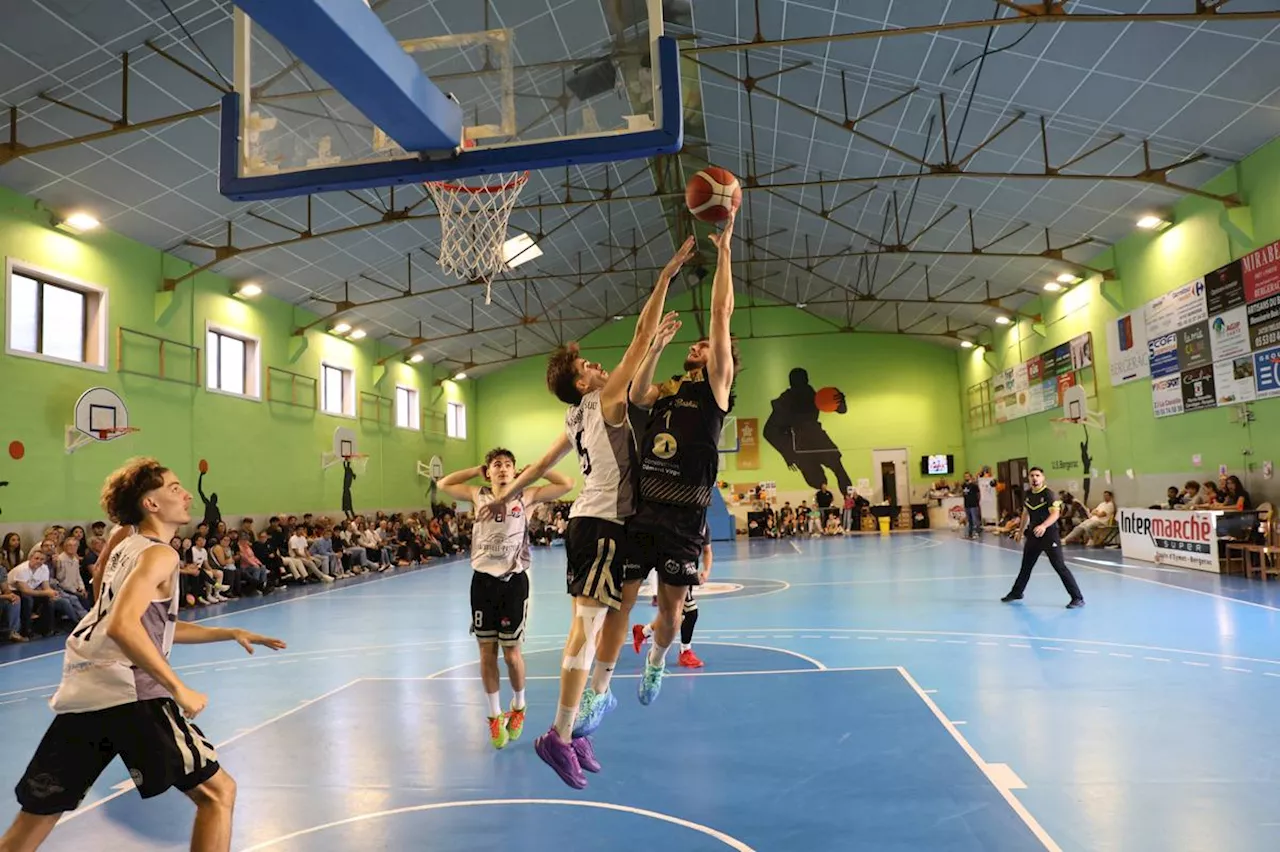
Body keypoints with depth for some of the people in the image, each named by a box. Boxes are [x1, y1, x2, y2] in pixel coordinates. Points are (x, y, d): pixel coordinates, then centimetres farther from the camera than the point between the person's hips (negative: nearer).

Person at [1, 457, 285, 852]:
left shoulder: (126, 547, 21)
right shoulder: (159, 553, -7)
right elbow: (123, 626, -23)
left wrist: (232, 634, 24)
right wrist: (180, 690, -19)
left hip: (81, 693, 9)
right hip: (127, 693, -9)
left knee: (36, 817, 20)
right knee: (217, 792, 1)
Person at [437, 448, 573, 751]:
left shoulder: (526, 497, 2)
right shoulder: (478, 495, 9)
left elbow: (566, 484, 1)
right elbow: (444, 484, 20)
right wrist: (477, 470, 14)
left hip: (514, 580, -2)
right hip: (482, 580, 2)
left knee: (511, 652, 3)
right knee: (487, 651, 6)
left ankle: (518, 706, 28)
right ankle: (494, 716, 21)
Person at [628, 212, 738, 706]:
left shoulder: (717, 386, 6)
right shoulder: (665, 391, 19)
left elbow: (722, 315, 0)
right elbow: (635, 396, -4)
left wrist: (724, 250, 1)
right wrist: (657, 344, -5)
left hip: (683, 513, -3)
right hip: (641, 506, 4)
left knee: (671, 607, 5)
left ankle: (656, 660, 37)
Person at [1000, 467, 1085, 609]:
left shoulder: (1048, 493, -14)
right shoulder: (1028, 494, 6)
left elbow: (1055, 514, -25)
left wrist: (1043, 526, -41)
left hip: (1049, 535, -7)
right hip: (1033, 535, 7)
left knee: (1060, 566, -9)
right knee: (1026, 565, 19)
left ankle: (1078, 598, -3)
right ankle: (1016, 592, 34)